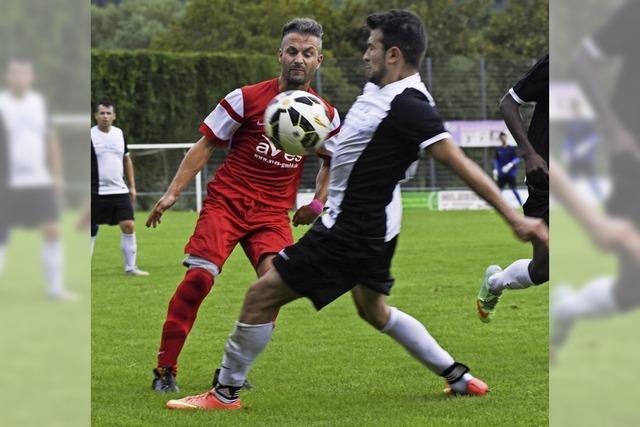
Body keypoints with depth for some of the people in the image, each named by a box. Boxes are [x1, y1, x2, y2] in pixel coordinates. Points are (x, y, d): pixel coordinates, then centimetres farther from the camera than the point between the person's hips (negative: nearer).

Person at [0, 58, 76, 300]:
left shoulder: (39, 103, 9)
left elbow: (50, 138, 19)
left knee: (52, 231, -4)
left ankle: (55, 288, 4)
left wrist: (57, 174, 15)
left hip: (40, 181, 4)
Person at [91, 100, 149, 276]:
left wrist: (132, 186, 16)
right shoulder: (90, 136, -6)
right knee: (91, 230, 1)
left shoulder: (119, 134, 9)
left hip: (119, 191, 4)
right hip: (97, 193, -4)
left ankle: (130, 267, 2)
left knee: (129, 226, -5)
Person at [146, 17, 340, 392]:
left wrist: (318, 202, 11)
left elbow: (332, 160, 25)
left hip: (274, 213, 2)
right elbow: (207, 144, 2)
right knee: (200, 276, -20)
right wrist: (173, 193, -5)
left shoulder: (325, 115, 6)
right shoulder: (248, 98, -4)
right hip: (227, 201, -2)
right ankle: (165, 369, -6)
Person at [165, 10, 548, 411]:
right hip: (372, 224, 10)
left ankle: (226, 392, 8)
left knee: (263, 295, -3)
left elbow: (461, 164, -27)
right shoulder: (381, 89, 3)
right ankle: (459, 377, 29)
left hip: (353, 233, -10)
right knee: (374, 310, 27)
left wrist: (515, 218, -29)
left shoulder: (408, 107, -25)